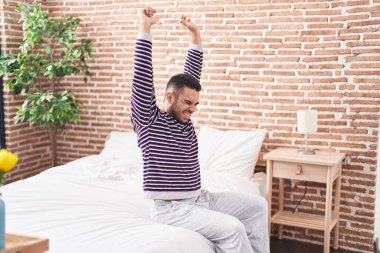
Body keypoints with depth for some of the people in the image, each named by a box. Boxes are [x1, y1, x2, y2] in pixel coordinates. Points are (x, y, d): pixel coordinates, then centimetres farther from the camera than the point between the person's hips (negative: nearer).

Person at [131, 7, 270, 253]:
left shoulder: (184, 119, 9)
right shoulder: (147, 119, -10)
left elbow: (192, 75, 13)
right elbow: (143, 76, -18)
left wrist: (196, 33, 11)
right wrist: (146, 27, -18)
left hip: (201, 198, 8)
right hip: (171, 208, -8)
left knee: (257, 205, 5)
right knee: (232, 228, -25)